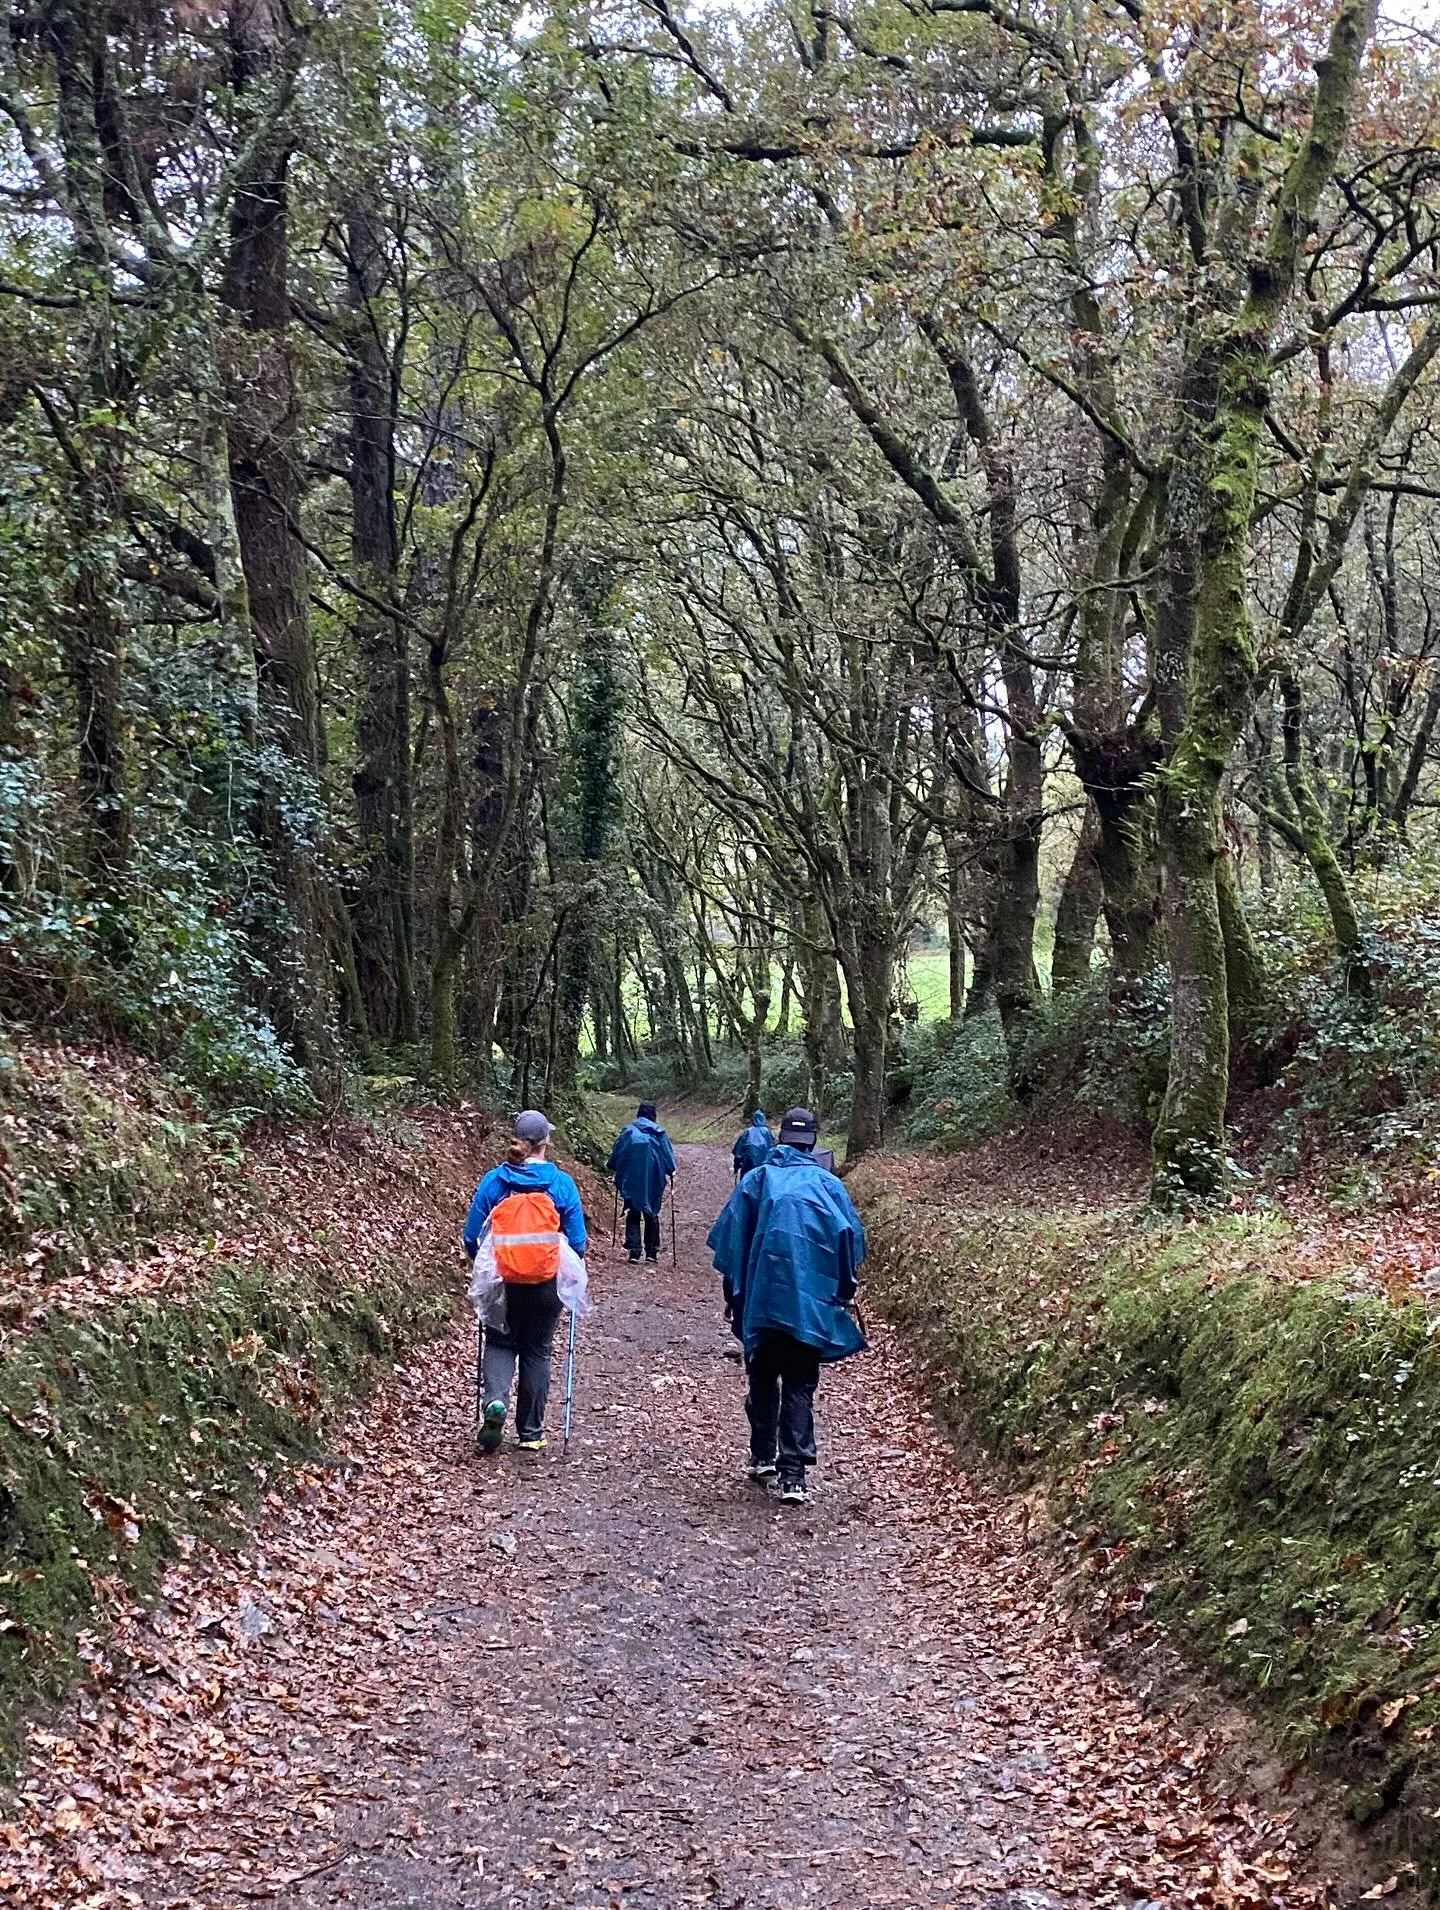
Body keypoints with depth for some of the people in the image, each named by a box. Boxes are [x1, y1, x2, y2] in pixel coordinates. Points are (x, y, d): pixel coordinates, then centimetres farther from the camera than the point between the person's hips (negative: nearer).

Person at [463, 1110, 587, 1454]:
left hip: (502, 1284, 0)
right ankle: (531, 1433, 19)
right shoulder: (562, 1184, -8)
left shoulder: (493, 1181, -6)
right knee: (536, 1352, 14)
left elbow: (472, 1238, -1)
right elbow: (577, 1241, -4)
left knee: (500, 1344, 17)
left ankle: (495, 1400, -11)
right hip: (547, 1285, 0)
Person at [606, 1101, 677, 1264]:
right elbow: (669, 1157, 0)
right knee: (652, 1216, 13)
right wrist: (671, 1172, 17)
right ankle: (652, 1252, 13)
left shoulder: (627, 1132, -3)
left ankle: (634, 1251, -2)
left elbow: (615, 1155, 3)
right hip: (653, 1183, 0)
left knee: (633, 1216, 8)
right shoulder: (659, 1133, -4)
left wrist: (610, 1169, 21)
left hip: (631, 1183, 0)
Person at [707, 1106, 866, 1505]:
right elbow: (853, 1241, 0)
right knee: (800, 1388, 2)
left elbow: (729, 1239, 2)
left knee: (763, 1380, 19)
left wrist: (733, 1293, 11)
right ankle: (792, 1474, -7)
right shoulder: (829, 1185, 1)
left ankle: (762, 1459, 24)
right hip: (811, 1304, -1)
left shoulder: (756, 1180, 2)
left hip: (761, 1302, 1)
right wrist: (842, 1293, 11)